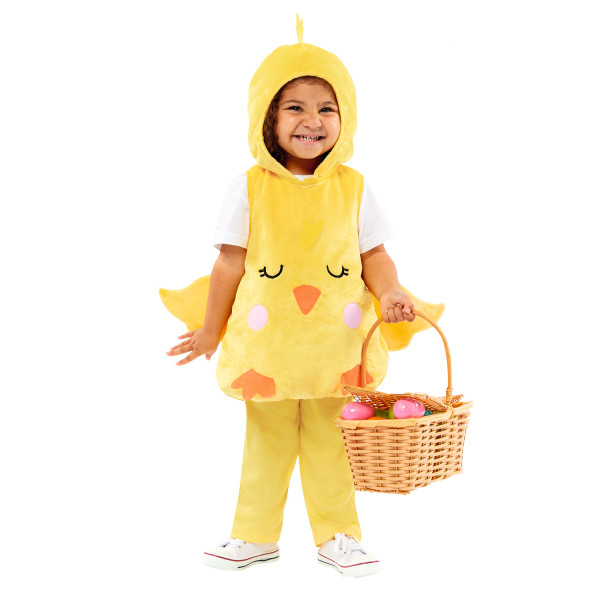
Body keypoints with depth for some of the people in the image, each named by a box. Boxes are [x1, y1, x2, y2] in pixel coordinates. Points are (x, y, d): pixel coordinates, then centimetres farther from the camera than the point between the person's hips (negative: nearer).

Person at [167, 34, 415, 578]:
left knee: (330, 443, 10)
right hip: (266, 344, 0)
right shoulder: (250, 189, -2)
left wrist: (389, 292, -16)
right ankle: (255, 535, 29)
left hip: (336, 343, 0)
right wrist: (212, 332, 8)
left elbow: (374, 254, 5)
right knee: (266, 442, 13)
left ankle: (338, 536, 26)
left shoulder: (353, 188, 1)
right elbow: (231, 264, 2)